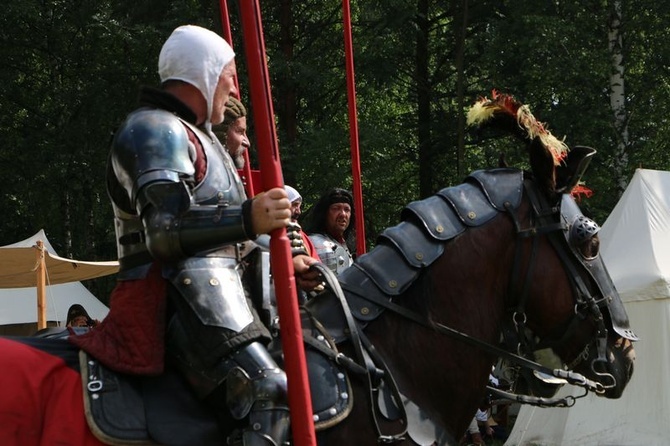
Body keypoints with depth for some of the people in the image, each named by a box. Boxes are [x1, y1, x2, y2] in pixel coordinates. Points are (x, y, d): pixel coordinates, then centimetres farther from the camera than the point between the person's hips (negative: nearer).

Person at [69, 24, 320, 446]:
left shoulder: (194, 134, 26)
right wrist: (247, 219, -33)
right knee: (271, 390, -30)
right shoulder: (157, 130, -7)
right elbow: (165, 233, -21)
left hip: (216, 287, 11)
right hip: (184, 295, -11)